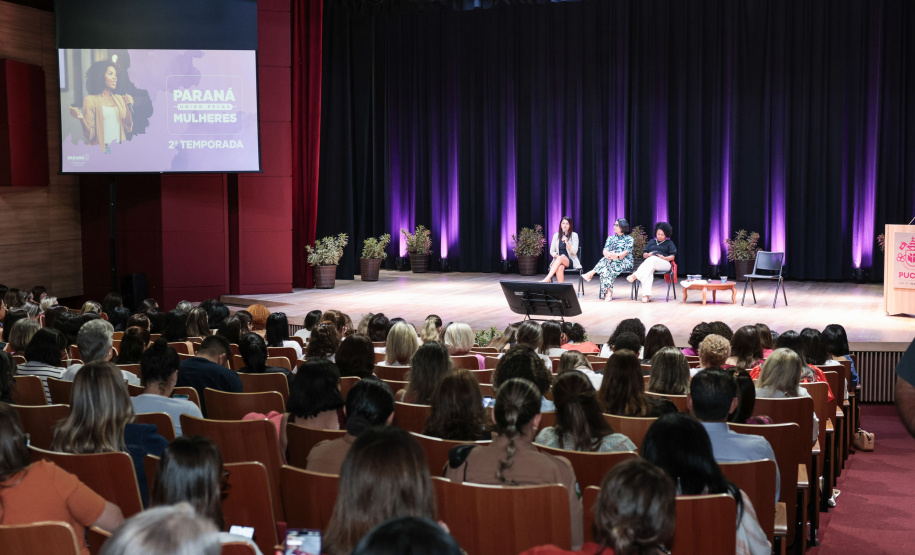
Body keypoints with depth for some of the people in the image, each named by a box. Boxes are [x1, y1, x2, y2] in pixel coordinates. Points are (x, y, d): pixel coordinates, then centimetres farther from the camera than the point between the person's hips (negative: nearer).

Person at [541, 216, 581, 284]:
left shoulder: (574, 235, 1)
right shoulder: (556, 235, 9)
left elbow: (574, 251, -8)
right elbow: (551, 251, 10)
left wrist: (566, 242, -22)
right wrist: (557, 256, -11)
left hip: (571, 261, -2)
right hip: (558, 260, 2)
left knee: (561, 258, -37)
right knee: (560, 268, -36)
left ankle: (546, 279, -43)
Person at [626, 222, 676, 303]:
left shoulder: (669, 243, 21)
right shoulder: (652, 242, 30)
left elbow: (672, 256, 10)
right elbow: (644, 254, 25)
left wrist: (664, 258, -10)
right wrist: (648, 254, 1)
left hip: (664, 264, -2)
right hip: (649, 263, 2)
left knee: (652, 259, -39)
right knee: (648, 271, -38)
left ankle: (635, 275, -50)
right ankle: (646, 295, -52)